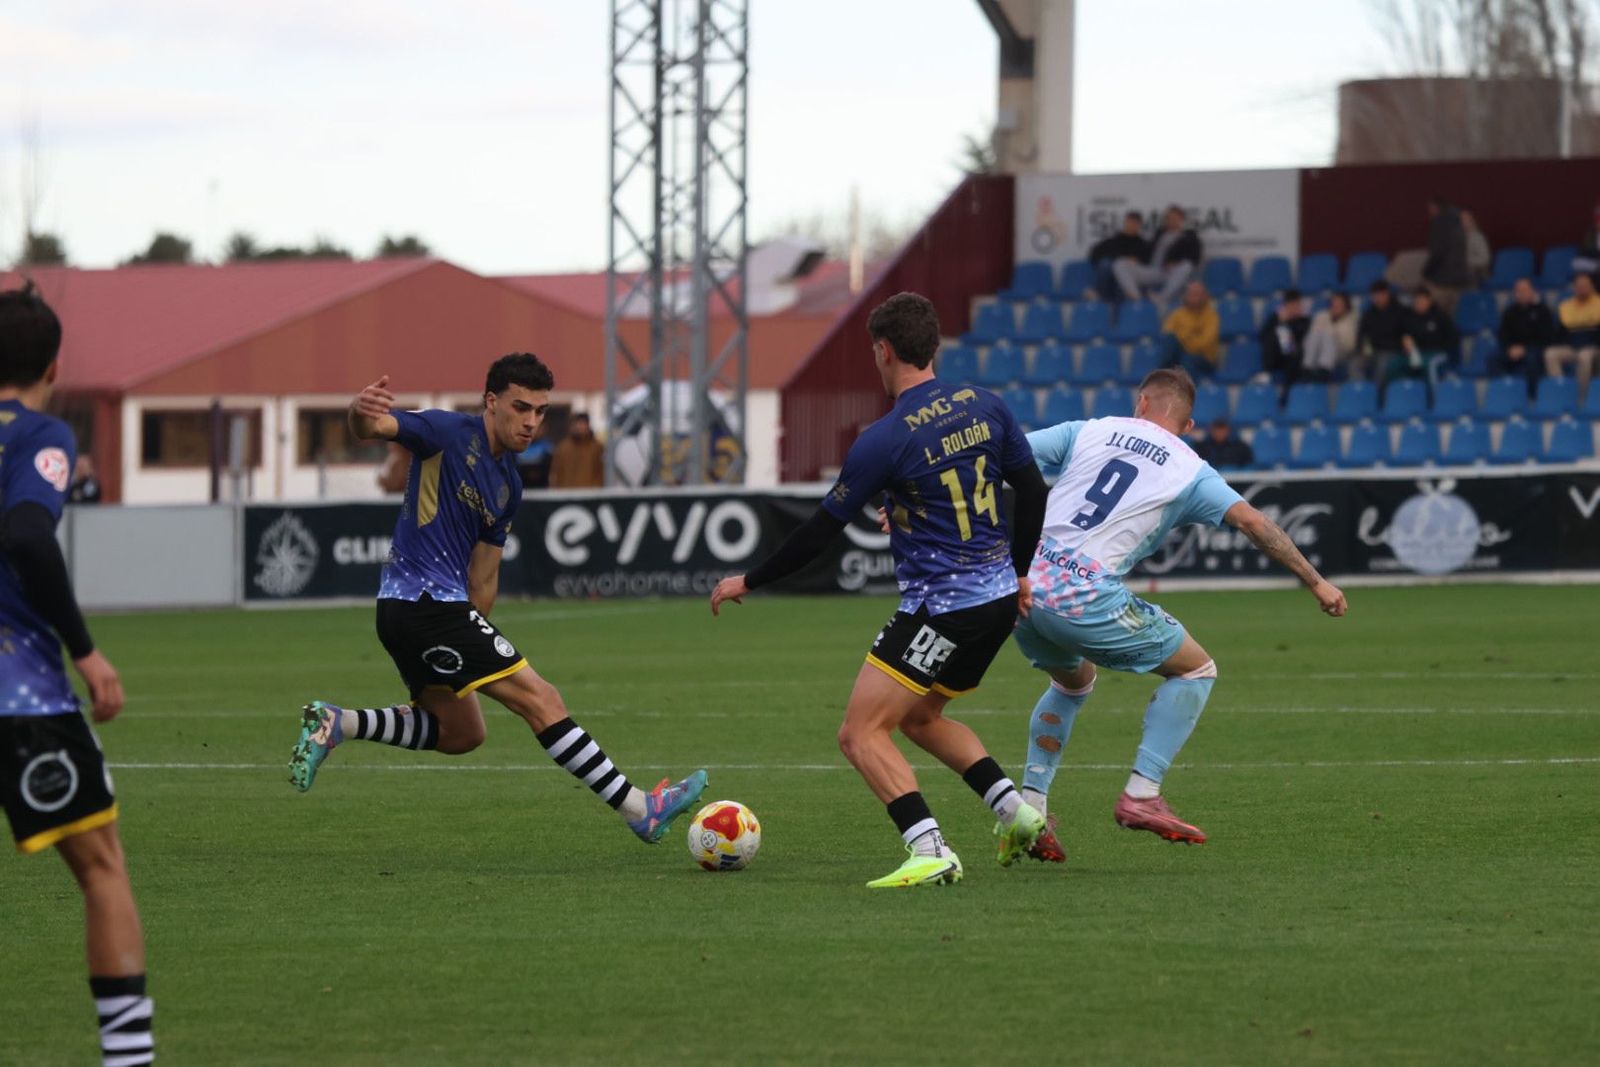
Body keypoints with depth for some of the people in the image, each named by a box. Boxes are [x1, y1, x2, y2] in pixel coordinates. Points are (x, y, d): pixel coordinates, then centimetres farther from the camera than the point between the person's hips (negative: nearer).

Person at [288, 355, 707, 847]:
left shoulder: (508, 484, 15)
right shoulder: (450, 433, -9)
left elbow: (483, 576, 18)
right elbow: (375, 428, -25)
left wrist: (472, 637, 18)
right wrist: (361, 412, -47)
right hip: (428, 601, -10)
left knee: (461, 732, 21)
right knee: (541, 699, -9)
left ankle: (336, 724, 14)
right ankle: (641, 811, -8)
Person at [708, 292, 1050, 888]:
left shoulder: (883, 441, -16)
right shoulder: (985, 407, 3)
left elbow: (822, 531, -9)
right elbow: (1032, 491, 9)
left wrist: (748, 583, 4)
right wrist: (1021, 573, 23)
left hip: (940, 607, -8)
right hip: (999, 599, 8)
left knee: (861, 734, -6)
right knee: (921, 718, 26)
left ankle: (930, 852, -21)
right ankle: (1014, 811, 15)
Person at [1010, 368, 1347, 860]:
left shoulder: (1088, 432, 14)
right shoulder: (1190, 470, 8)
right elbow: (1251, 522, -1)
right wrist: (1316, 582, 5)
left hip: (1024, 585, 4)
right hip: (1086, 597, -4)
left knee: (1072, 682, 33)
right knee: (1196, 670, 14)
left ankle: (1029, 808, 21)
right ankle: (1141, 795, 2)